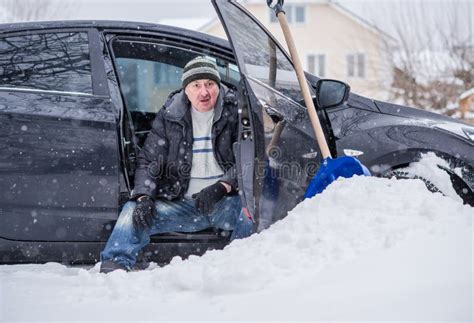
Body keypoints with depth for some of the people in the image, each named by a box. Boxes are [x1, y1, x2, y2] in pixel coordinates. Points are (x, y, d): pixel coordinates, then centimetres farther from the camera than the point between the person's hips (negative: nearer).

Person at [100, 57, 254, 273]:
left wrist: (222, 187, -20)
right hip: (181, 203, 3)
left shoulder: (234, 113, 1)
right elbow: (148, 162, 7)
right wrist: (143, 196, -12)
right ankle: (113, 267, -22)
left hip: (224, 201, -2)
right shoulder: (169, 117, 6)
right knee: (134, 211, -17)